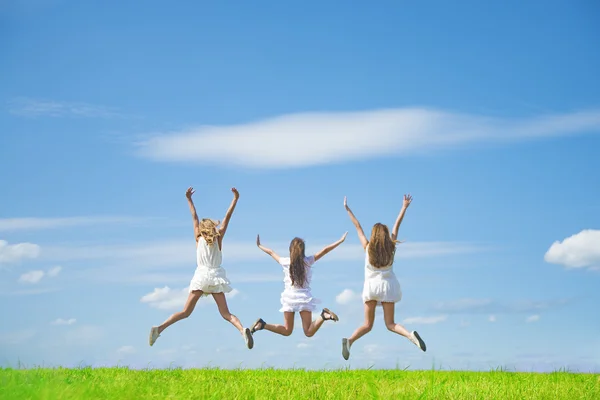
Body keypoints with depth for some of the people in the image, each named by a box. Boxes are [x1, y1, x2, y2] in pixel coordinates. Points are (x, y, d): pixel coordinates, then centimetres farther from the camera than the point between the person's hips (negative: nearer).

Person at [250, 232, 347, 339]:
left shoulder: (285, 262, -1)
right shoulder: (308, 261, -4)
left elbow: (271, 252, 15)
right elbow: (325, 250, -2)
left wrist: (259, 245, 32)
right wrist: (341, 241, 3)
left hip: (289, 297, 2)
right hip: (304, 297, -1)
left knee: (287, 331, 13)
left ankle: (263, 324, -10)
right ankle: (324, 316, -32)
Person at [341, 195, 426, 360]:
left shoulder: (368, 247, -1)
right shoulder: (390, 247, 1)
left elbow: (358, 227, 7)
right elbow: (396, 226, 10)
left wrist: (347, 209, 15)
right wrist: (404, 207, 19)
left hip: (371, 286, 0)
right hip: (387, 285, 0)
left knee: (367, 325, 5)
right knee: (390, 323, 4)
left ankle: (349, 340, -21)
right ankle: (411, 335, -24)